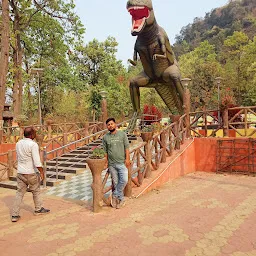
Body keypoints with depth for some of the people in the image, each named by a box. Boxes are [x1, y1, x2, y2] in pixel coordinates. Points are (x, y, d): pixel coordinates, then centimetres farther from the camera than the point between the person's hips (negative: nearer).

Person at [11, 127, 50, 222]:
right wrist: (41, 172, -14)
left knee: (19, 193, 10)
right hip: (31, 172, -6)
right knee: (36, 191, 14)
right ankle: (38, 209, 29)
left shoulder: (18, 143, 6)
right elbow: (37, 161, -21)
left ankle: (15, 215, 10)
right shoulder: (33, 145, -18)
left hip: (20, 172, 6)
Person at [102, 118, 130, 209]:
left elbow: (126, 147, 0)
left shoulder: (122, 134, 1)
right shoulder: (105, 137, 5)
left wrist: (127, 158, -7)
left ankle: (115, 195, 6)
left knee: (124, 180, -15)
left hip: (122, 162, -1)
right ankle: (121, 199, 21)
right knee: (115, 182, 6)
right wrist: (106, 161, 4)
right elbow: (105, 151, 9)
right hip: (112, 164, 2)